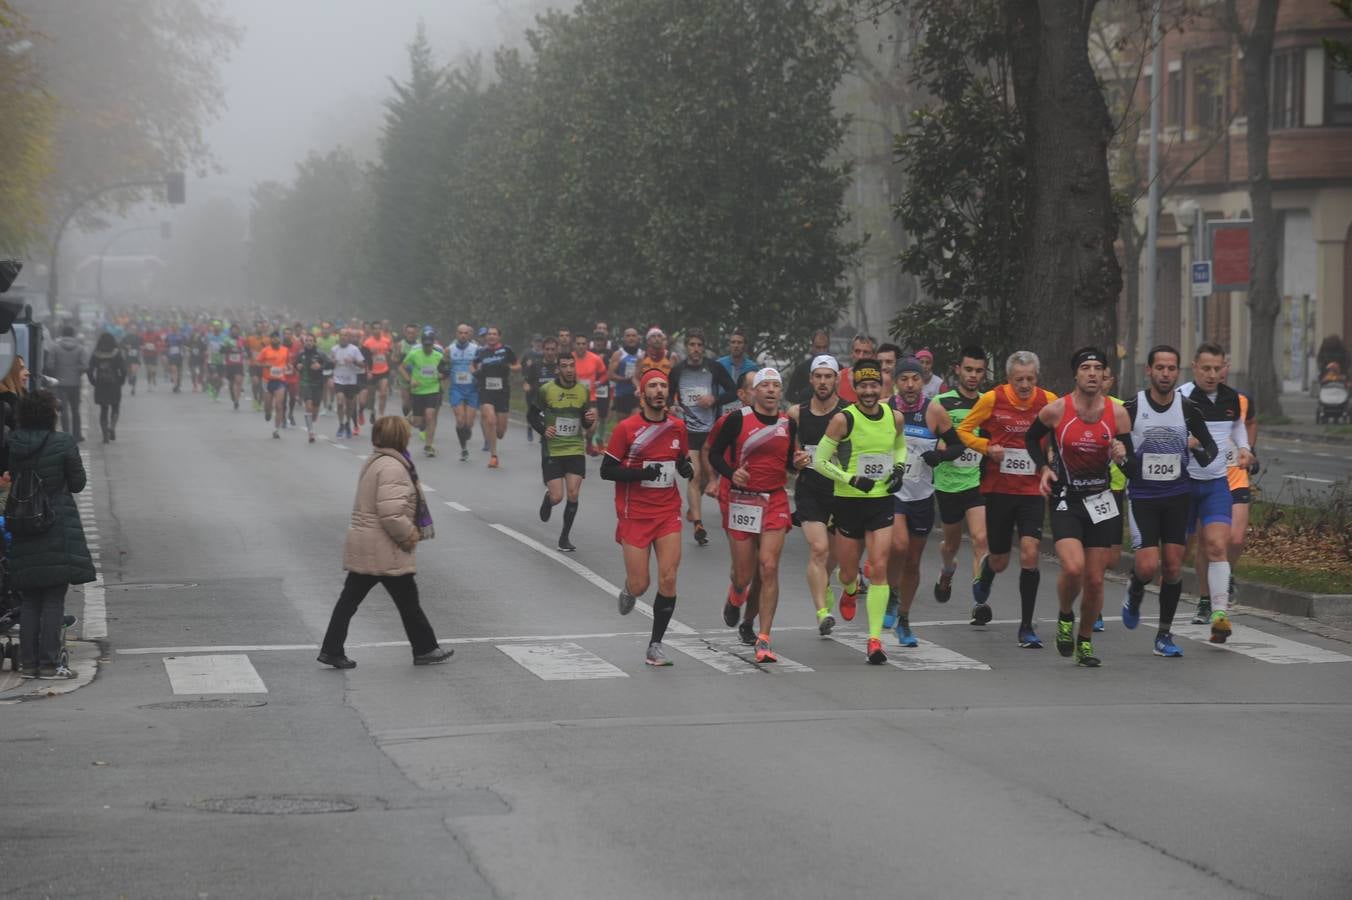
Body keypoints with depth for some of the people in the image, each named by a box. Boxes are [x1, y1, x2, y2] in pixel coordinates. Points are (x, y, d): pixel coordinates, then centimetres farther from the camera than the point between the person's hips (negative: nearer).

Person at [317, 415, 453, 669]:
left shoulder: (373, 462, 14)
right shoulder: (392, 467, -19)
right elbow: (391, 513, -27)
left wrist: (409, 531, 12)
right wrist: (410, 535, -12)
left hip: (362, 547, 9)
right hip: (385, 551, -9)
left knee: (349, 599, 8)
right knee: (408, 601, 4)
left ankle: (331, 650, 7)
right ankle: (425, 650, 15)